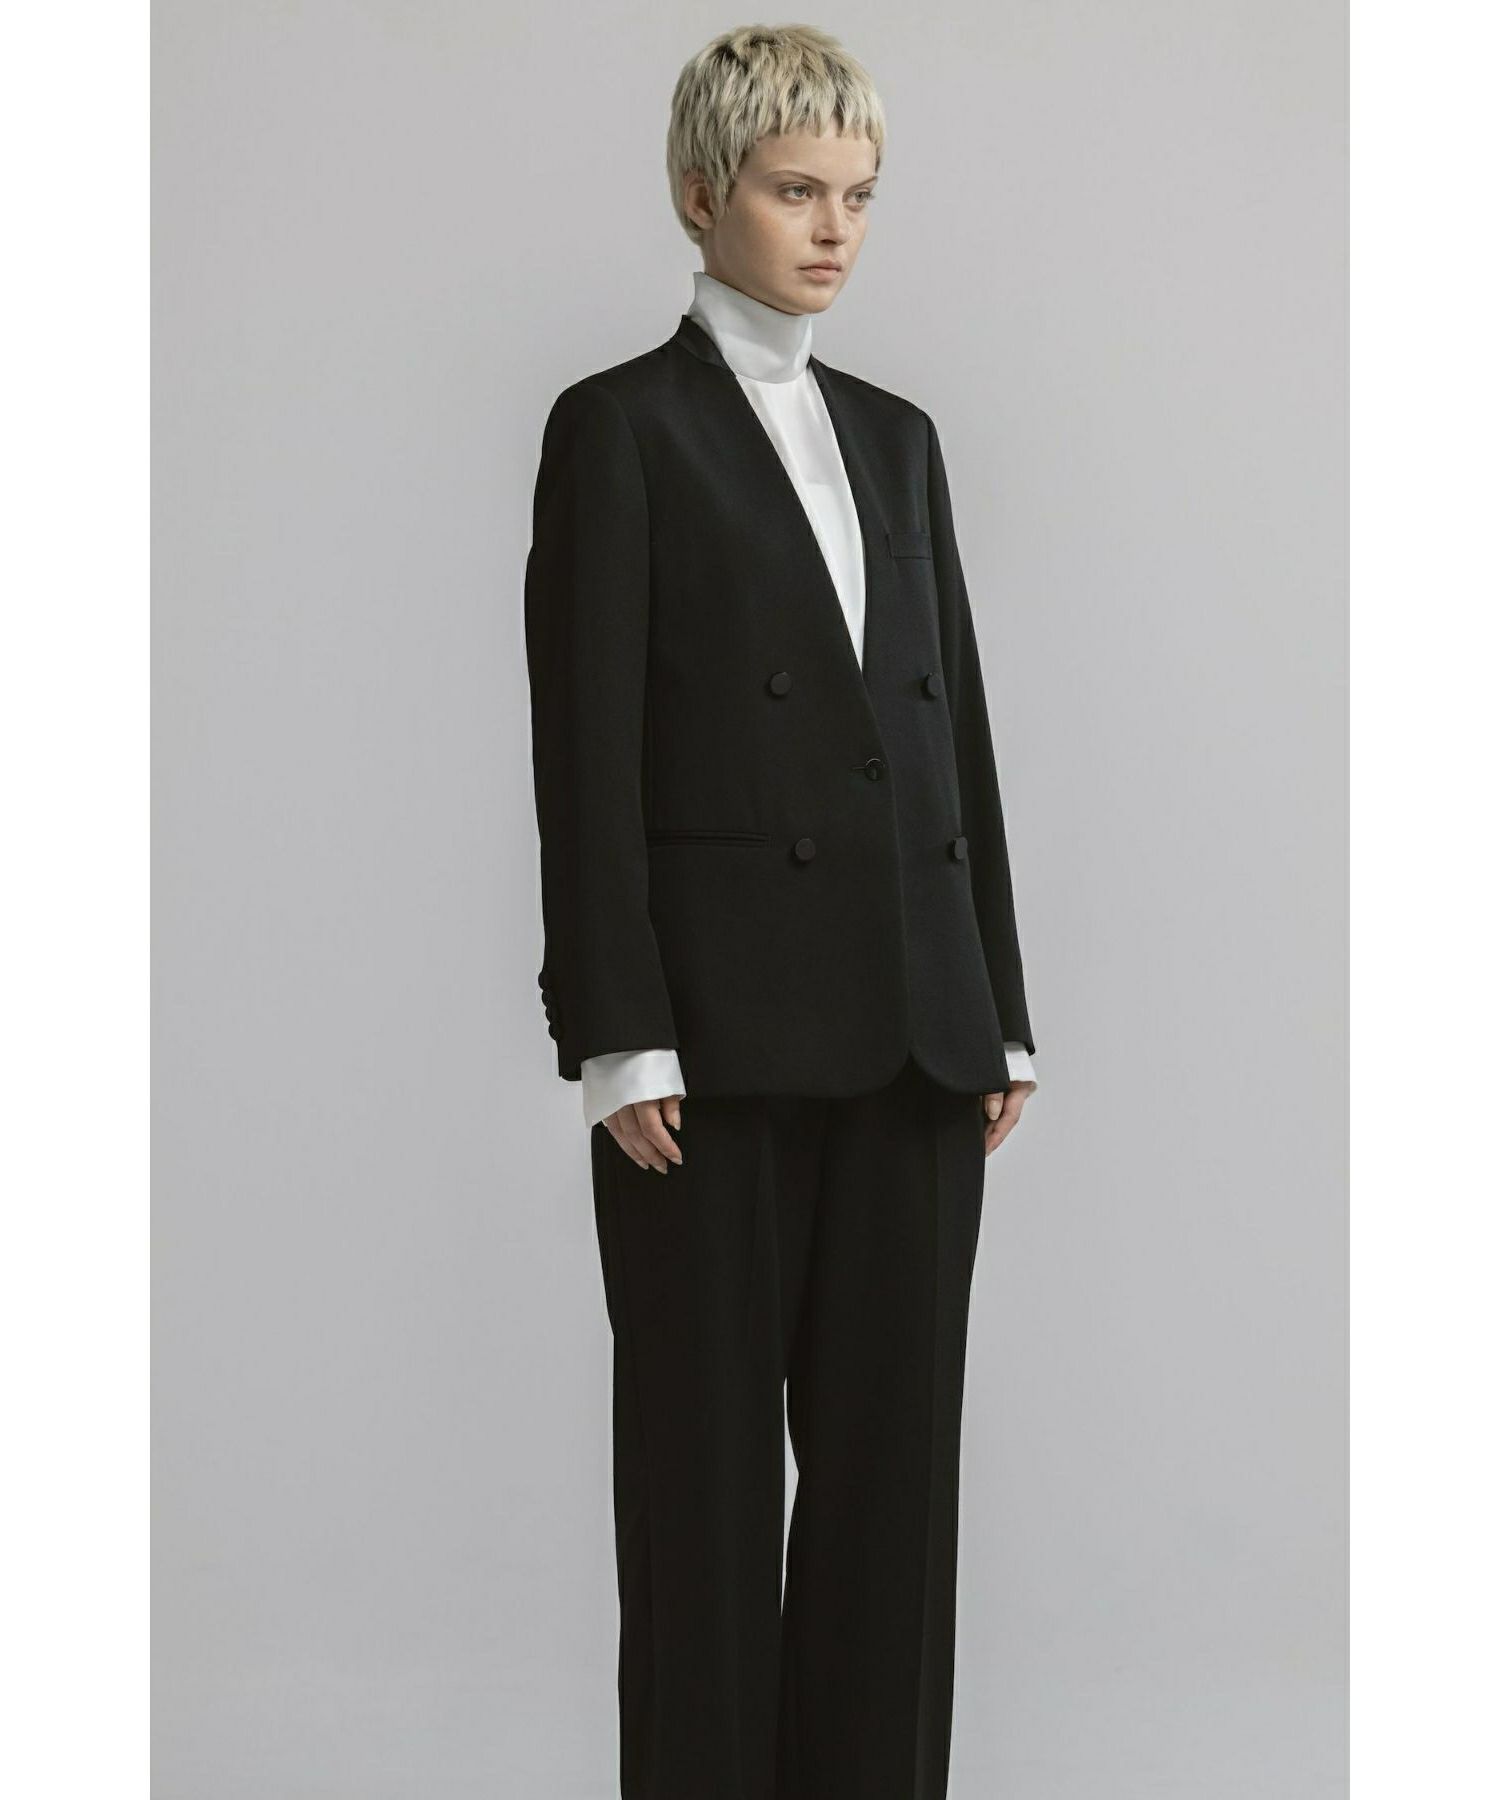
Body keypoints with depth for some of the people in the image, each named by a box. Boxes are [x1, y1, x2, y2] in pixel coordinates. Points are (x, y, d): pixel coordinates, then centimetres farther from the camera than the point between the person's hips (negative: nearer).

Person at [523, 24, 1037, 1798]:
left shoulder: (896, 436, 16)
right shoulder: (620, 427, -1)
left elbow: (957, 730, 15)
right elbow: (585, 760, -8)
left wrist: (998, 1014, 10)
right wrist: (619, 1043, -14)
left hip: (909, 1034, 6)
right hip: (721, 1032, -5)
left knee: (892, 1450, 8)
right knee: (711, 1456, 2)